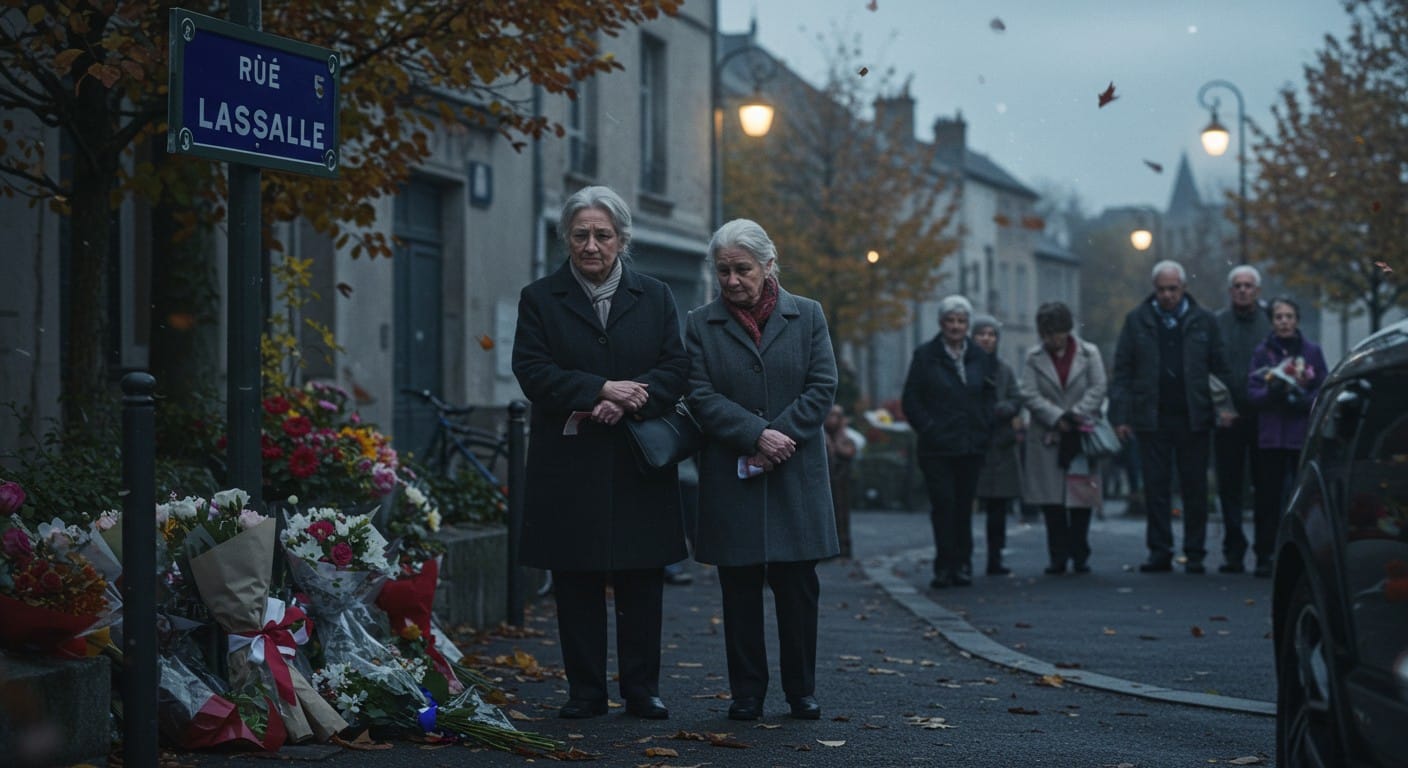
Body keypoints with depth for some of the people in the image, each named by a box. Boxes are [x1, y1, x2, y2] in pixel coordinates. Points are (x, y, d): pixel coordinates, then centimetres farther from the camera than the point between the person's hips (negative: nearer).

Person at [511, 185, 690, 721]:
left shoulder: (654, 297, 11)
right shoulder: (540, 299, 6)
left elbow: (676, 369, 2)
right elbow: (532, 371, -6)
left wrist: (626, 405, -14)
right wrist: (602, 389, -17)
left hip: (639, 461, 1)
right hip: (569, 465, -1)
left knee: (642, 582, 3)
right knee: (576, 582, 3)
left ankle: (642, 687, 12)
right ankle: (585, 690, 11)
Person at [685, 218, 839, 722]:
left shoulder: (807, 316, 7)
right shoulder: (701, 325, 6)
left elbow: (822, 387, 0)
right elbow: (702, 396, -4)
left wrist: (780, 438, -11)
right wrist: (756, 435, -16)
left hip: (796, 475, 0)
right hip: (730, 478, 0)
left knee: (797, 586, 2)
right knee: (740, 590, 3)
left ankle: (802, 690, 13)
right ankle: (747, 694, 10)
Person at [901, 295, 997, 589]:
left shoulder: (980, 357, 10)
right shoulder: (925, 356, 1)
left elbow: (990, 398, 15)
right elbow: (910, 401, 0)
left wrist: (984, 430, 1)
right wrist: (929, 429, -9)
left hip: (971, 446, 3)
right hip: (936, 448, -3)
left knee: (964, 506, 6)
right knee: (943, 504, -7)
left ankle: (962, 565, 13)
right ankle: (945, 567, -3)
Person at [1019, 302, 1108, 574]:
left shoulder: (1089, 353, 6)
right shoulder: (1033, 357, 7)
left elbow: (1097, 389, -2)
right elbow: (1030, 395, -2)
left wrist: (1075, 415, -15)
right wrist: (1057, 418, -15)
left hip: (1081, 437, -1)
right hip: (1047, 439, 1)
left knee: (1081, 499, -1)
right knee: (1051, 501, 0)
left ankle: (1080, 556, 8)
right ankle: (1058, 557, 7)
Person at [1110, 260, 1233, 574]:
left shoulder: (1204, 322, 6)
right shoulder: (1137, 321, 6)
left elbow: (1221, 370, 6)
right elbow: (1122, 371, 4)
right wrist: (1120, 415, -4)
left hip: (1193, 419, 0)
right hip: (1152, 418, 0)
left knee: (1195, 489, 3)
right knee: (1156, 489, 2)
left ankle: (1195, 554, 10)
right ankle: (1159, 552, 8)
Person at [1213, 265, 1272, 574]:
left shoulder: (1272, 322, 2)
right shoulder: (1216, 323, 5)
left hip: (1263, 417, -1)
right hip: (1227, 418, 1)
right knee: (1229, 487, 5)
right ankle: (1234, 551, 11)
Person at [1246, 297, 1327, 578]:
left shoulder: (1312, 351, 7)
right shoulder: (1262, 352, 6)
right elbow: (1252, 391, 2)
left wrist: (1303, 400, -14)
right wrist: (1271, 392, -18)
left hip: (1304, 435, 0)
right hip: (1271, 436, 0)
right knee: (1268, 498, -1)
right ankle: (1264, 557, 3)